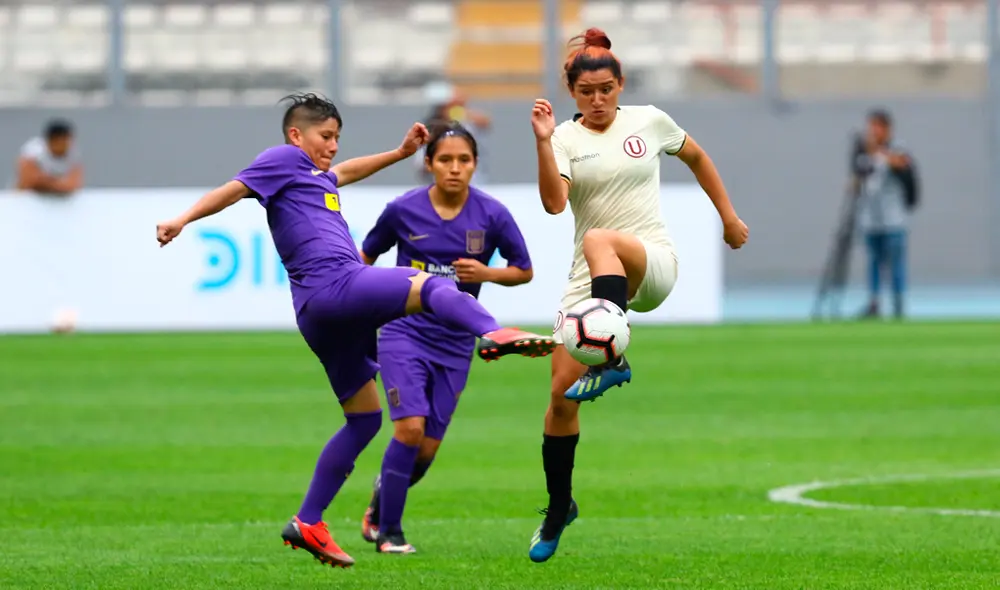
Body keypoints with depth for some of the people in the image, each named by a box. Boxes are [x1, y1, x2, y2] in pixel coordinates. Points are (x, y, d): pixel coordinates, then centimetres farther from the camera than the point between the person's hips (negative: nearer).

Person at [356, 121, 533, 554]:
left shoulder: (492, 215, -7)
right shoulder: (403, 210, -7)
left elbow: (524, 271, 4)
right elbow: (366, 256, 10)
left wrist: (486, 274, -15)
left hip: (454, 344, 2)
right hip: (404, 332, -2)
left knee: (427, 449, 4)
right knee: (410, 426, -19)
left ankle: (381, 501, 34)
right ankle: (388, 531, -5)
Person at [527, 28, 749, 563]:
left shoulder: (649, 121, 5)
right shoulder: (566, 138, 1)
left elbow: (696, 157, 24)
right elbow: (554, 203, -16)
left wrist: (729, 217, 25)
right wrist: (543, 142, -27)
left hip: (652, 262, -2)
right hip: (590, 278, 2)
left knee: (599, 241, -38)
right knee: (562, 391, -5)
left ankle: (610, 360, -48)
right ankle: (558, 508, 14)